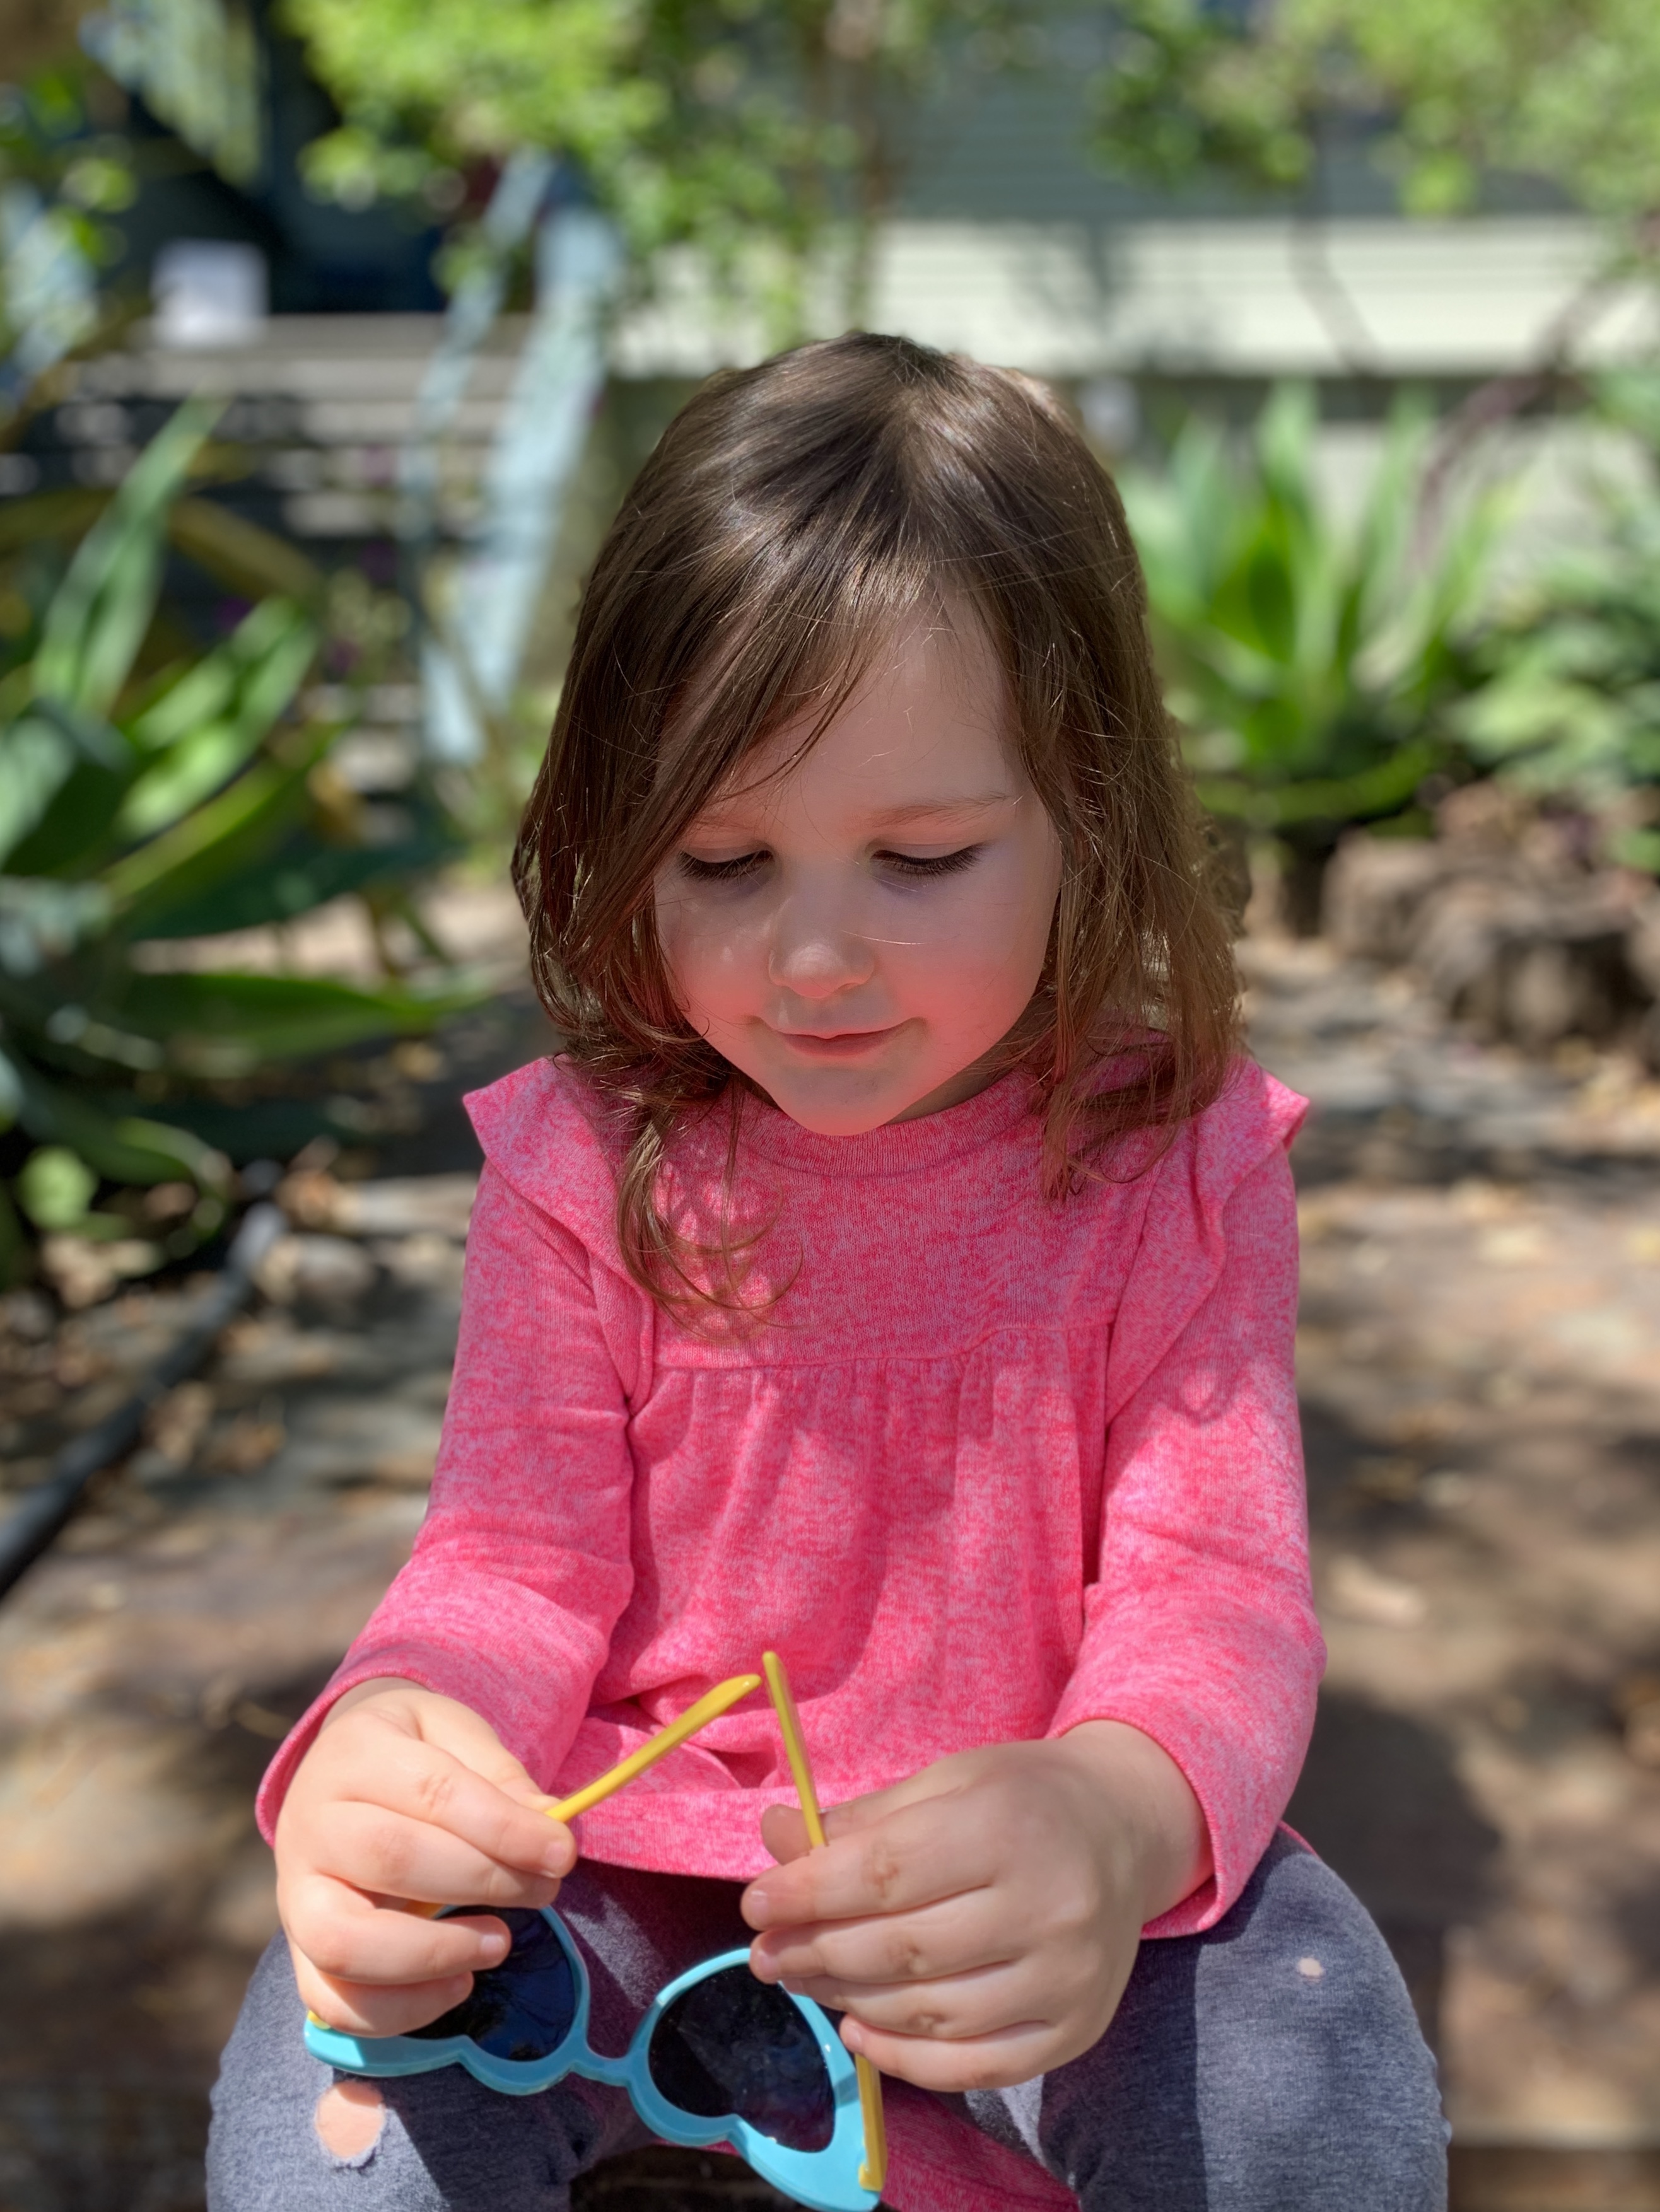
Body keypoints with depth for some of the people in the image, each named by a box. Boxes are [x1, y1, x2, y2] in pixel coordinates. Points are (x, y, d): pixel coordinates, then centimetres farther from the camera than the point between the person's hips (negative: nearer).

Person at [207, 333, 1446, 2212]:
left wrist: (1121, 1820, -41)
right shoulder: (586, 1170, -10)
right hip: (623, 1859, 1)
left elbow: (1214, 1589, -16)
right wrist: (388, 1740, -35)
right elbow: (520, 1561, -9)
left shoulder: (1179, 1165, -12)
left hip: (1029, 1893, 0)